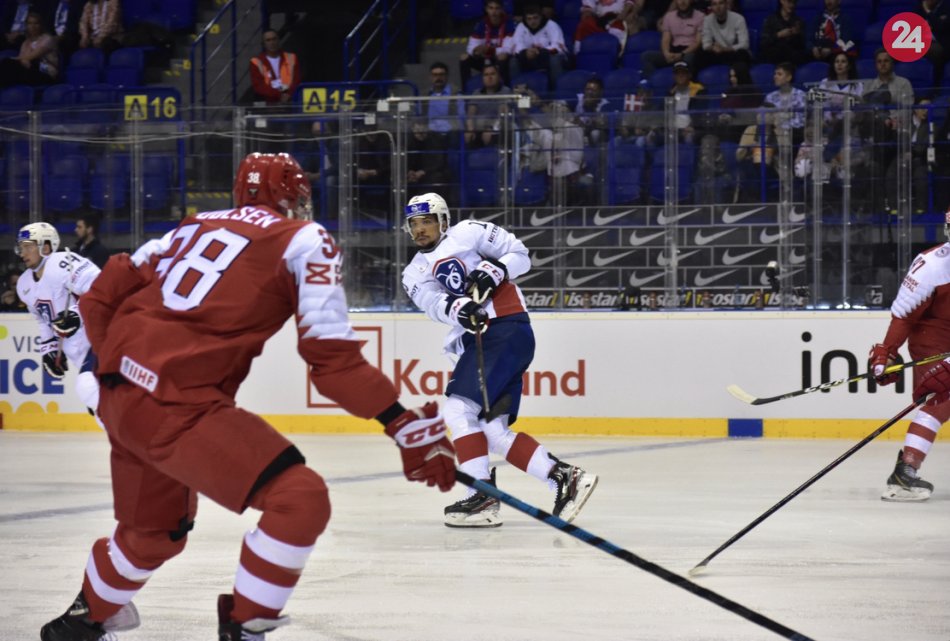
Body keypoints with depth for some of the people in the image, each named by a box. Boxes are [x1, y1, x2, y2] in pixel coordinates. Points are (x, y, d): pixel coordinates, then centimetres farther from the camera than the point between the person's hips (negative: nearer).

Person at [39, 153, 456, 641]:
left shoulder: (198, 226, 20)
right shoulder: (306, 240, 3)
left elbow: (101, 299, 19)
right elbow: (332, 358, -8)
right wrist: (408, 424, -8)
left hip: (120, 397, 8)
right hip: (177, 405, -8)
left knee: (156, 529, 30)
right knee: (301, 500, -10)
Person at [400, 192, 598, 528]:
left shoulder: (469, 233, 4)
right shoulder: (414, 273, 17)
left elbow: (520, 255, 5)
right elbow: (432, 302, -4)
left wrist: (494, 271, -14)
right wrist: (456, 308, -26)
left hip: (509, 330, -8)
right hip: (474, 342, 8)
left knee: (459, 410, -17)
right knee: (491, 432, -1)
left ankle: (483, 497, -18)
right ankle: (564, 477, -1)